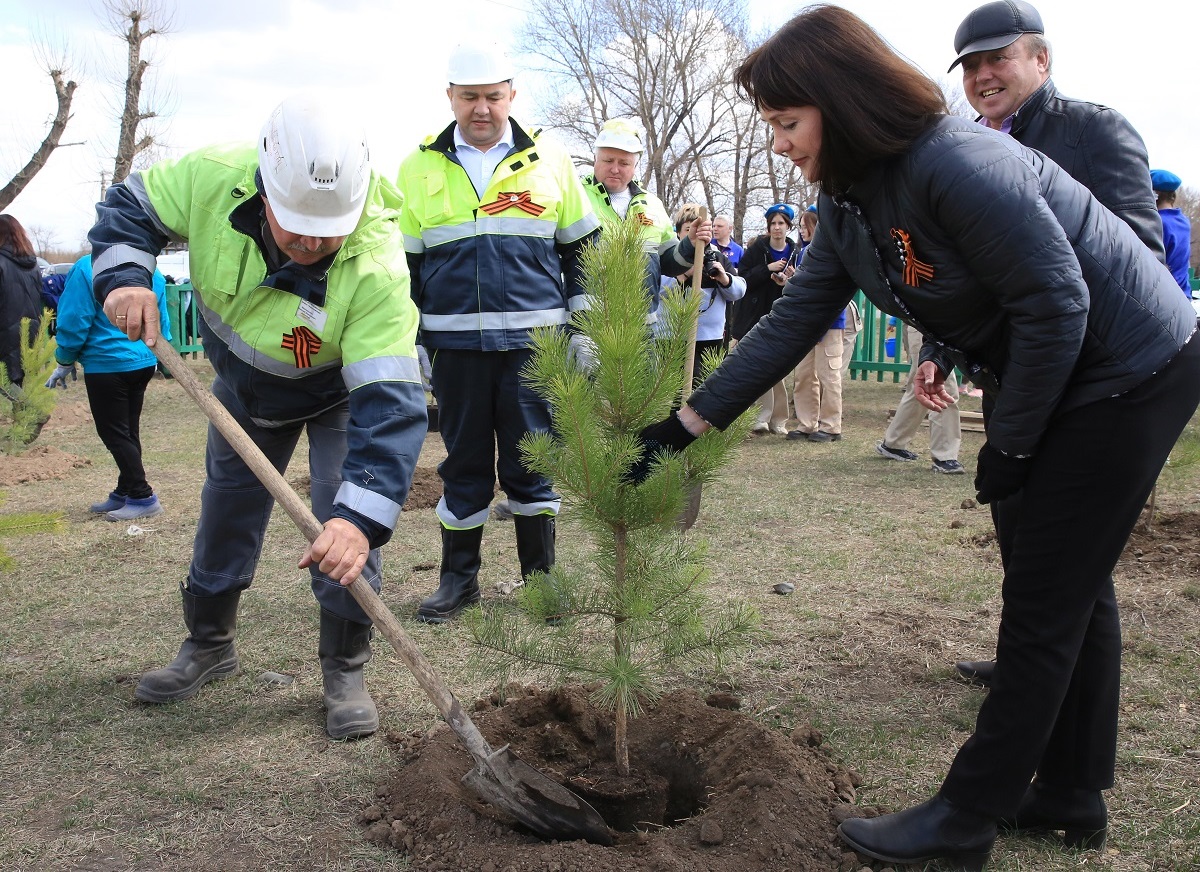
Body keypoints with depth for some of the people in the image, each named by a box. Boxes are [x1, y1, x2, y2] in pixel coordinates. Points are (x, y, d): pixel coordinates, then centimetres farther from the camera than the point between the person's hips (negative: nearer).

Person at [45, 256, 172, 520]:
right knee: (129, 431, 14)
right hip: (144, 363, 7)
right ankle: (124, 493, 22)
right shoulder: (152, 271, 3)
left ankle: (142, 496, -3)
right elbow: (162, 322, 13)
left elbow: (75, 322, -11)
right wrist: (156, 353, 27)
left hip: (107, 365, -7)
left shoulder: (86, 269, -14)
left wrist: (64, 361, 2)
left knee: (113, 433, 0)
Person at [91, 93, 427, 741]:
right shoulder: (213, 178, -33)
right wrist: (122, 277, -33)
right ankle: (208, 642, 36)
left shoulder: (377, 266, -43)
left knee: (344, 521, -15)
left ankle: (344, 668, 5)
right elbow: (129, 208, -12)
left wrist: (361, 516, -56)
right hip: (241, 384, 4)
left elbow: (388, 402, -47)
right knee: (226, 509, 16)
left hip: (338, 392, -4)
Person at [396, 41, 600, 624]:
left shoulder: (549, 160, 6)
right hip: (456, 343, 1)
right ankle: (459, 577, 21)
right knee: (464, 463, 8)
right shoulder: (419, 168, 7)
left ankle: (540, 575, 19)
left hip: (535, 339, 0)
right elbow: (403, 263, 11)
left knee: (532, 462, 5)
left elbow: (582, 248, 10)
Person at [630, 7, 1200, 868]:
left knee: (1043, 601, -3)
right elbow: (791, 323, 2)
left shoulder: (955, 165, -28)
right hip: (1057, 380, 9)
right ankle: (1071, 793, 29)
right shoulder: (850, 203, 0)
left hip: (1129, 373, -9)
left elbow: (1056, 300, -26)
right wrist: (687, 423, 0)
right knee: (1074, 586, 15)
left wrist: (1012, 444, -16)